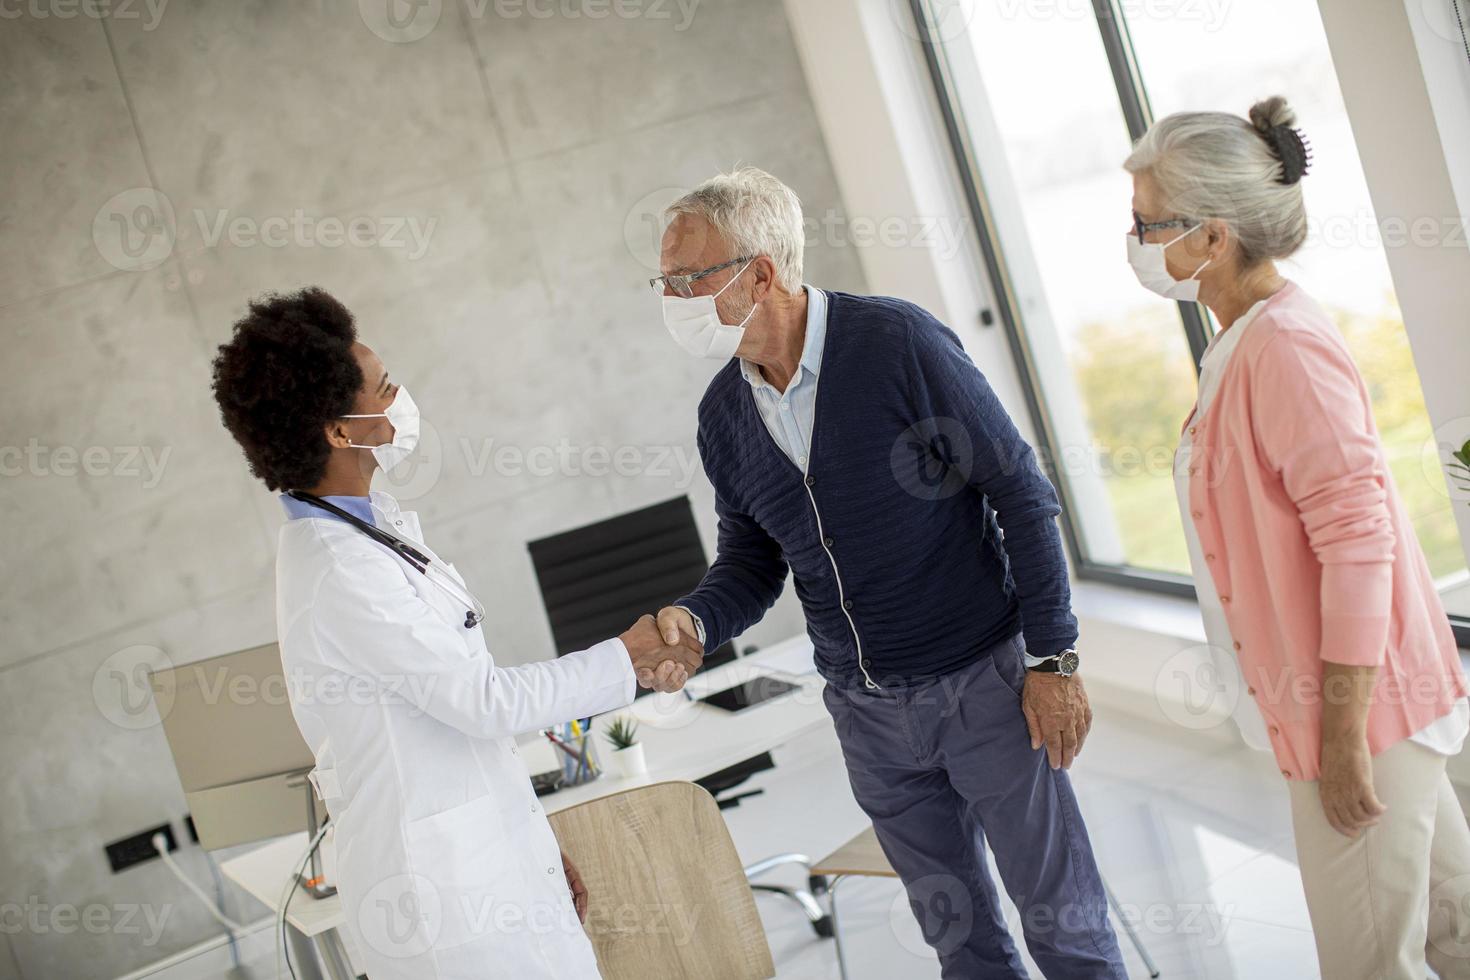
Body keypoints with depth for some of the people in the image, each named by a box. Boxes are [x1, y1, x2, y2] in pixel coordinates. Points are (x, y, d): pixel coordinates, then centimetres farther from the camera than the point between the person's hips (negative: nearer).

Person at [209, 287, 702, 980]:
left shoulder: (368, 523, 7)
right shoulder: (341, 572, -22)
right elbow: (487, 700, -18)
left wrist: (539, 847, 18)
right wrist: (627, 658, -5)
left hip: (486, 860, 9)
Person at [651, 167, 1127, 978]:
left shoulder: (898, 342, -17)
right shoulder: (723, 412, 0)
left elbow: (1020, 493, -12)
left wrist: (1053, 658, -12)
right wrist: (692, 620, -13)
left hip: (982, 680, -5)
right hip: (867, 709, 5)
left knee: (1061, 914, 8)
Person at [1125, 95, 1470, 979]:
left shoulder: (1285, 348, -20)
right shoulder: (1247, 340, 9)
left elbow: (1357, 542, -24)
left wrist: (1343, 737, -22)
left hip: (1359, 703, -9)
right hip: (1354, 699, 9)